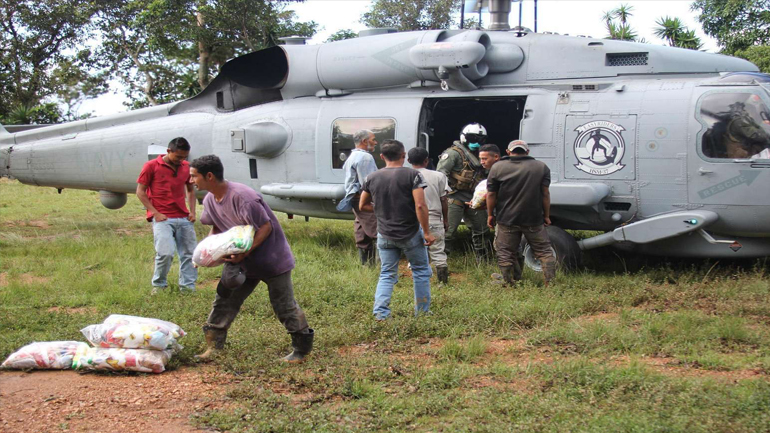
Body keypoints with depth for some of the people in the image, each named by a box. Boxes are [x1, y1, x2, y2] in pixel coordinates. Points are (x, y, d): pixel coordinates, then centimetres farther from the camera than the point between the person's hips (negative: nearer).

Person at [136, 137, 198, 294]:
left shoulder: (186, 167, 10)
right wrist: (156, 213, -9)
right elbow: (140, 192, -1)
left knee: (189, 254, 4)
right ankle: (158, 285, 6)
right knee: (166, 253, -17)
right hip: (162, 218, -5)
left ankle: (188, 287, 16)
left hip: (183, 218, 5)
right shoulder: (151, 166, -3)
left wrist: (192, 211, 9)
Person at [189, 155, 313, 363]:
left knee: (284, 305, 1)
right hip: (243, 259, 8)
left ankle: (302, 347, 15)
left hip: (271, 257, -8)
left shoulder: (242, 197, -27)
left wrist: (244, 253, -28)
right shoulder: (210, 200, 0)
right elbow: (216, 228, 15)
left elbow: (266, 227, -23)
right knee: (225, 299, 3)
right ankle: (213, 345, 11)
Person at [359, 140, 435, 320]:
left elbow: (363, 205, 11)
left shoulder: (372, 178, 1)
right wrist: (427, 232, -13)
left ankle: (380, 313, -1)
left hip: (385, 236, 3)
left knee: (387, 275, 12)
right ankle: (422, 312, 19)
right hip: (411, 234, -3)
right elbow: (420, 205, -19)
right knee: (421, 272, 14)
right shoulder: (412, 175, -12)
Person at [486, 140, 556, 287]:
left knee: (505, 254, 7)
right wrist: (546, 215, 8)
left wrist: (490, 215, 10)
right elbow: (545, 194, 1)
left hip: (507, 219, -1)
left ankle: (511, 285, 9)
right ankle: (550, 283, 7)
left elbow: (491, 194, 1)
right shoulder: (541, 167, 2)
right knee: (544, 251, 11)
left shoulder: (497, 167, 0)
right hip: (534, 220, 1)